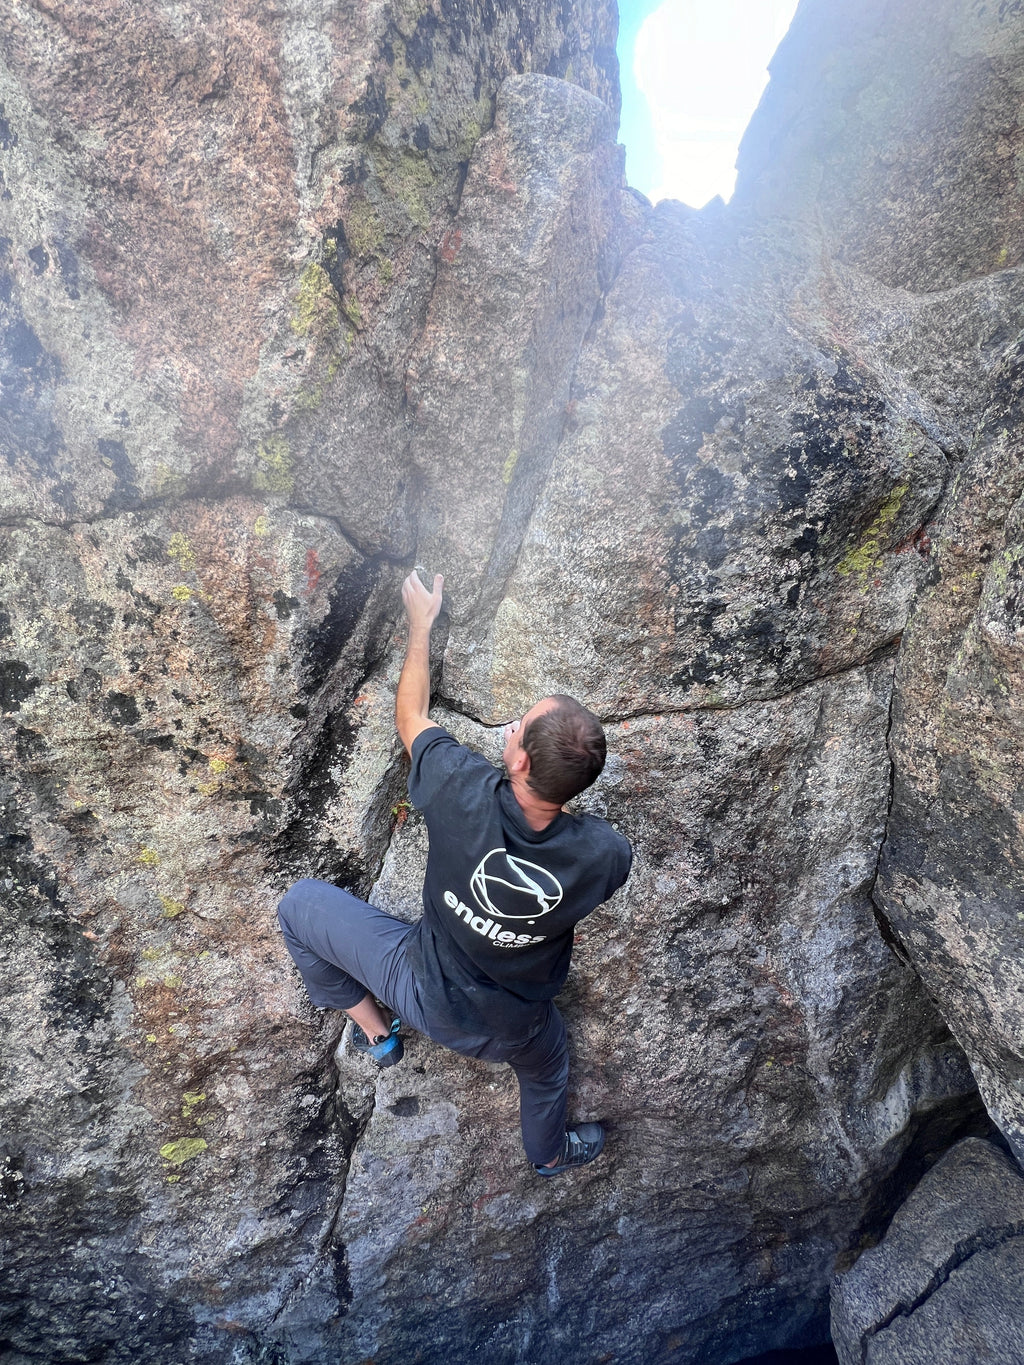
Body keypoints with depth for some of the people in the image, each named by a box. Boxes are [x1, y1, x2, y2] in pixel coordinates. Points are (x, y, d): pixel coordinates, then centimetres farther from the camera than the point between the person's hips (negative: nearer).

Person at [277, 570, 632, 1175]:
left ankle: (375, 1030, 27)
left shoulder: (465, 791, -37)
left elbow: (411, 715, -15)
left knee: (301, 903, 14)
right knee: (546, 1067, 39)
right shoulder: (604, 853, -33)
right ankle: (551, 1153, 70)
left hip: (423, 989, -2)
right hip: (511, 1030, 2)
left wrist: (422, 621, -2)